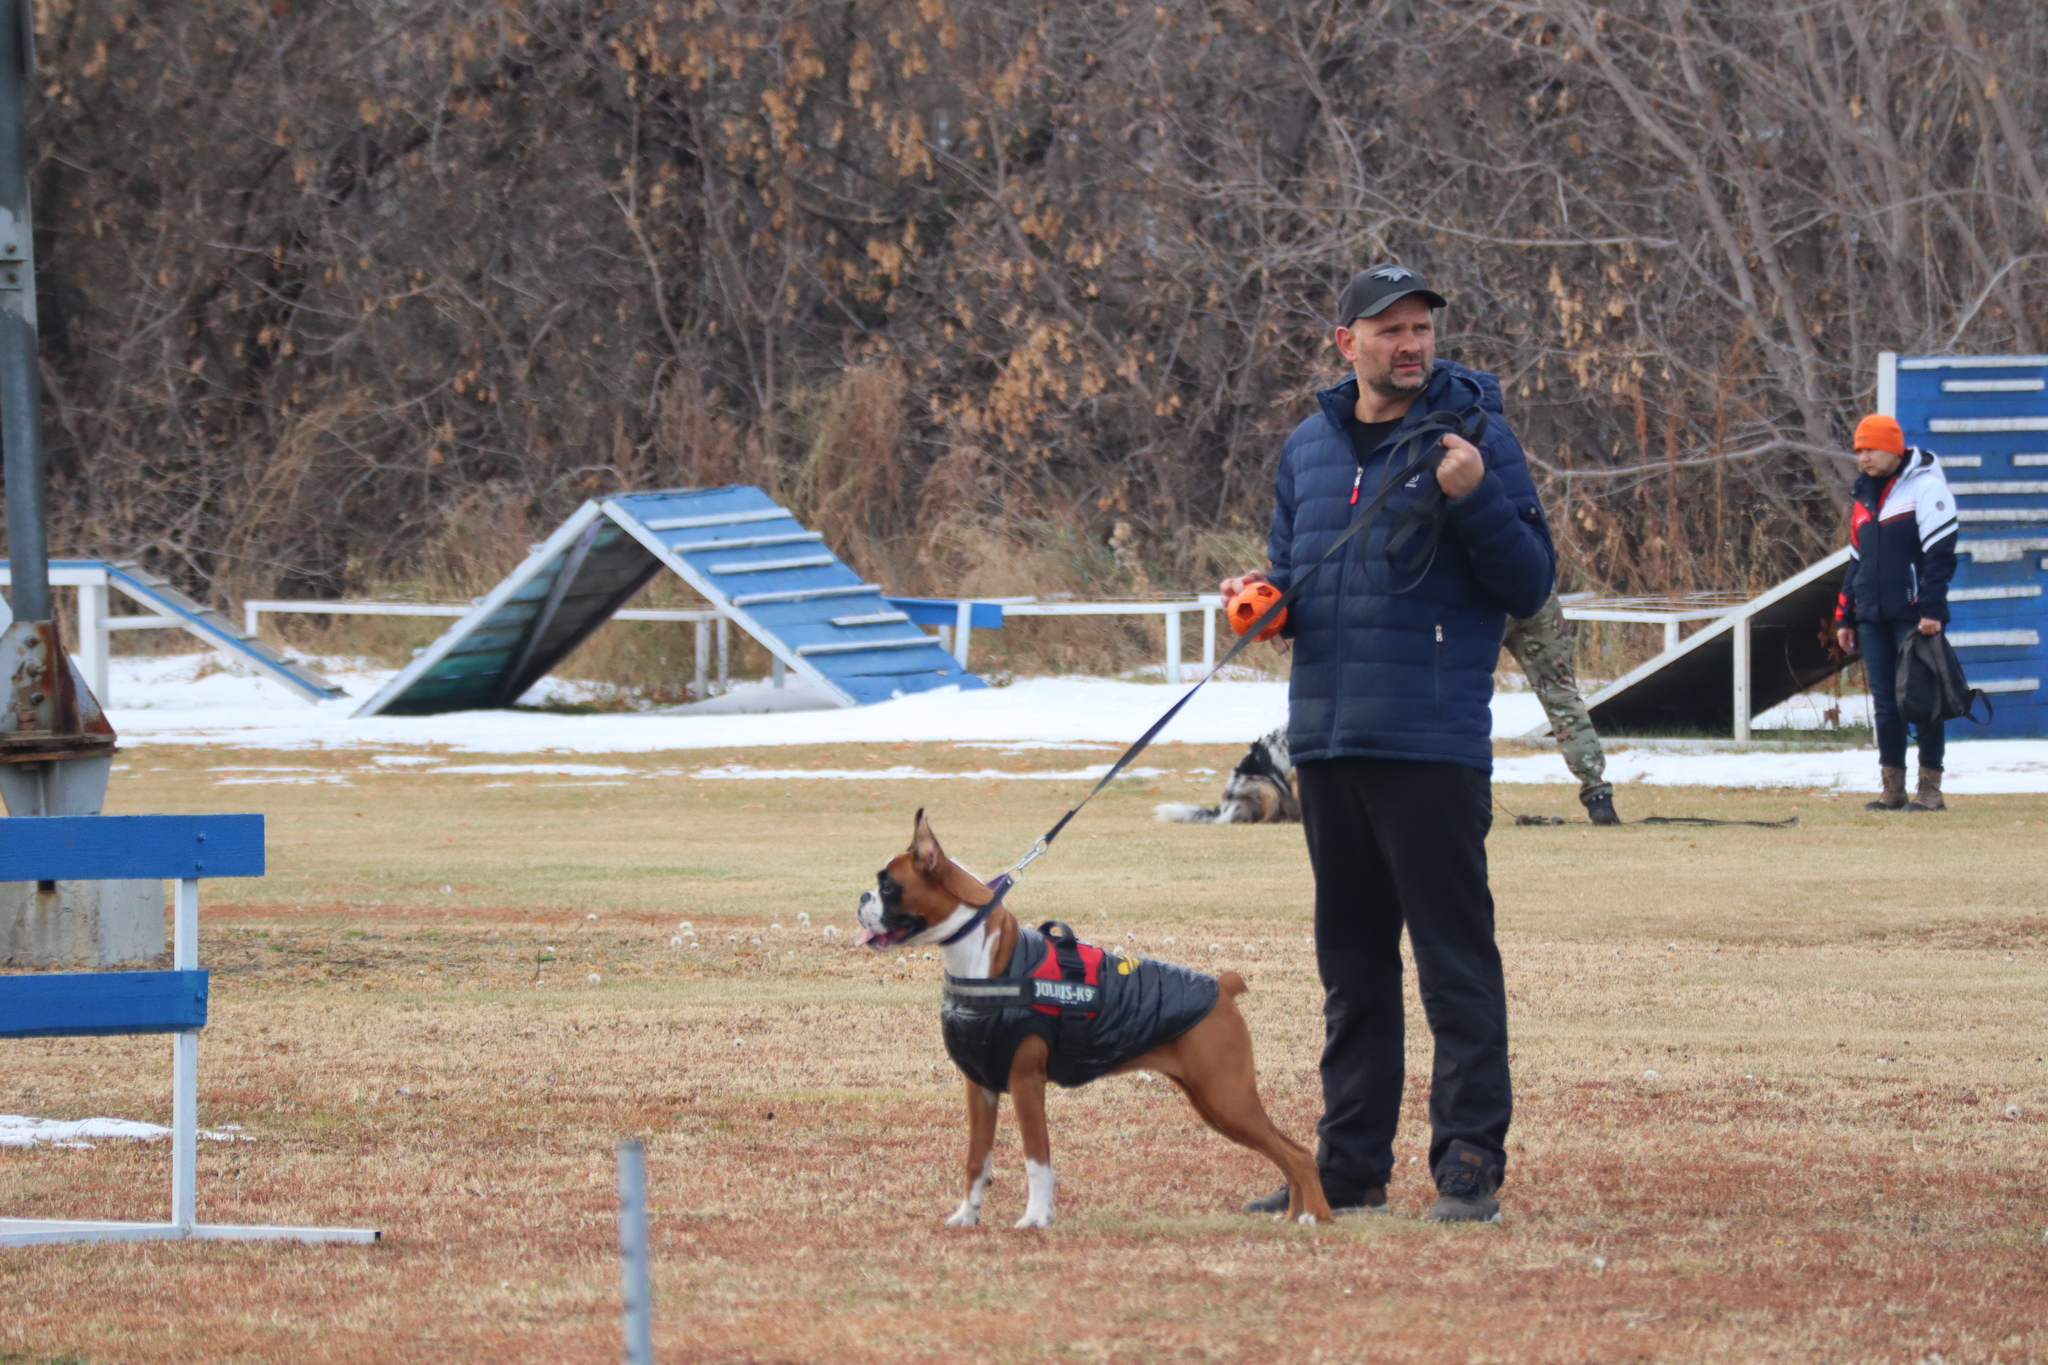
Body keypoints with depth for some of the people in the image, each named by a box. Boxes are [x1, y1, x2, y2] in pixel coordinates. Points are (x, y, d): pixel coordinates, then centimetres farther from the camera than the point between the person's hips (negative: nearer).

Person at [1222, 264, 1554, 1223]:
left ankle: (1470, 1165, -4)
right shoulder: (1310, 447, 14)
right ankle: (1350, 1166, 18)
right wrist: (1264, 595, 2)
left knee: (1455, 957, -6)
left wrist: (1475, 498, -20)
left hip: (1434, 744, -6)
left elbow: (1529, 587, -6)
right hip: (1327, 738, 6)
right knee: (1351, 964, 12)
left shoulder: (1473, 436, -2)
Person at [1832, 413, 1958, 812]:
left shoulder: (1924, 487, -6)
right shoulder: (1865, 497, 17)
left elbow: (1939, 553, -12)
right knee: (1884, 702, 6)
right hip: (1873, 616, 7)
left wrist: (1931, 610, -18)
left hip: (1913, 614, -7)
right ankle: (1892, 788, 9)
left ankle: (1930, 788, 0)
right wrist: (1845, 618, 18)